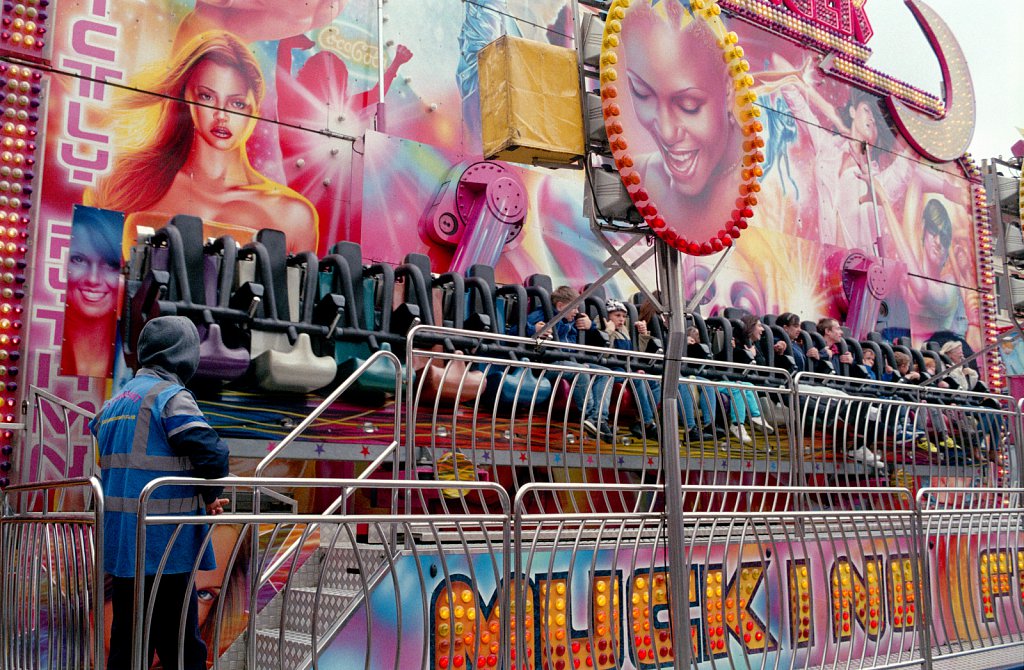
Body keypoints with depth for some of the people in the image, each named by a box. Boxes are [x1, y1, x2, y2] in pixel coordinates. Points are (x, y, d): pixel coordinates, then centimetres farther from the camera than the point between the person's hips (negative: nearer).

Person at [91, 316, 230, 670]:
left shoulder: (114, 402, 15)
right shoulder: (171, 396, -12)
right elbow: (212, 453, -25)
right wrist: (210, 497, -5)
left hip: (122, 541, 8)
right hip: (164, 544, -8)